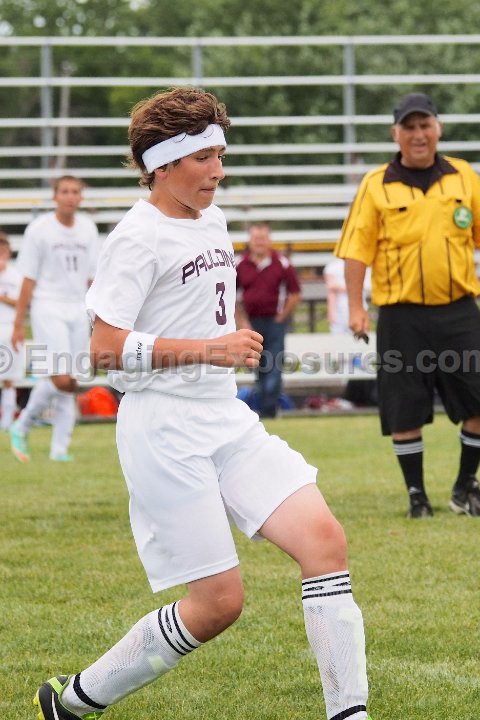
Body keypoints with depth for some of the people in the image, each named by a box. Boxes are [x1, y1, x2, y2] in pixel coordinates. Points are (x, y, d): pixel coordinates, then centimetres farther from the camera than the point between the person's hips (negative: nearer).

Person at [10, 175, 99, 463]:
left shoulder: (88, 228, 8)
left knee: (70, 384, 3)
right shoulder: (39, 229, -5)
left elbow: (93, 276, 12)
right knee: (60, 379, -15)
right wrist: (19, 325, -4)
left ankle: (60, 448, 8)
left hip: (78, 310, 5)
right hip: (48, 309, -5)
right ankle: (21, 428, 5)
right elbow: (29, 279, -4)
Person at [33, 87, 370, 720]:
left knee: (324, 539, -9)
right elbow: (105, 348, -20)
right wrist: (208, 349, -24)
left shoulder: (212, 222, 13)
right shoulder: (138, 237, -12)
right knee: (220, 601, -7)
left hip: (226, 420, 8)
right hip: (163, 431, -8)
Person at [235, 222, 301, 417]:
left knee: (273, 368, -6)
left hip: (275, 321, -3)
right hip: (251, 321, 3)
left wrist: (280, 318, -2)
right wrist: (242, 323, 1)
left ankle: (268, 410, -6)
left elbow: (295, 295, 0)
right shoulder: (241, 265, 3)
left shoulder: (282, 264, -4)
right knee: (259, 368, 9)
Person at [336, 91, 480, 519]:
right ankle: (417, 494, 16)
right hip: (401, 315, -2)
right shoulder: (377, 186, 1)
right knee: (405, 410, 2)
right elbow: (357, 249, -1)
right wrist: (355, 307, -7)